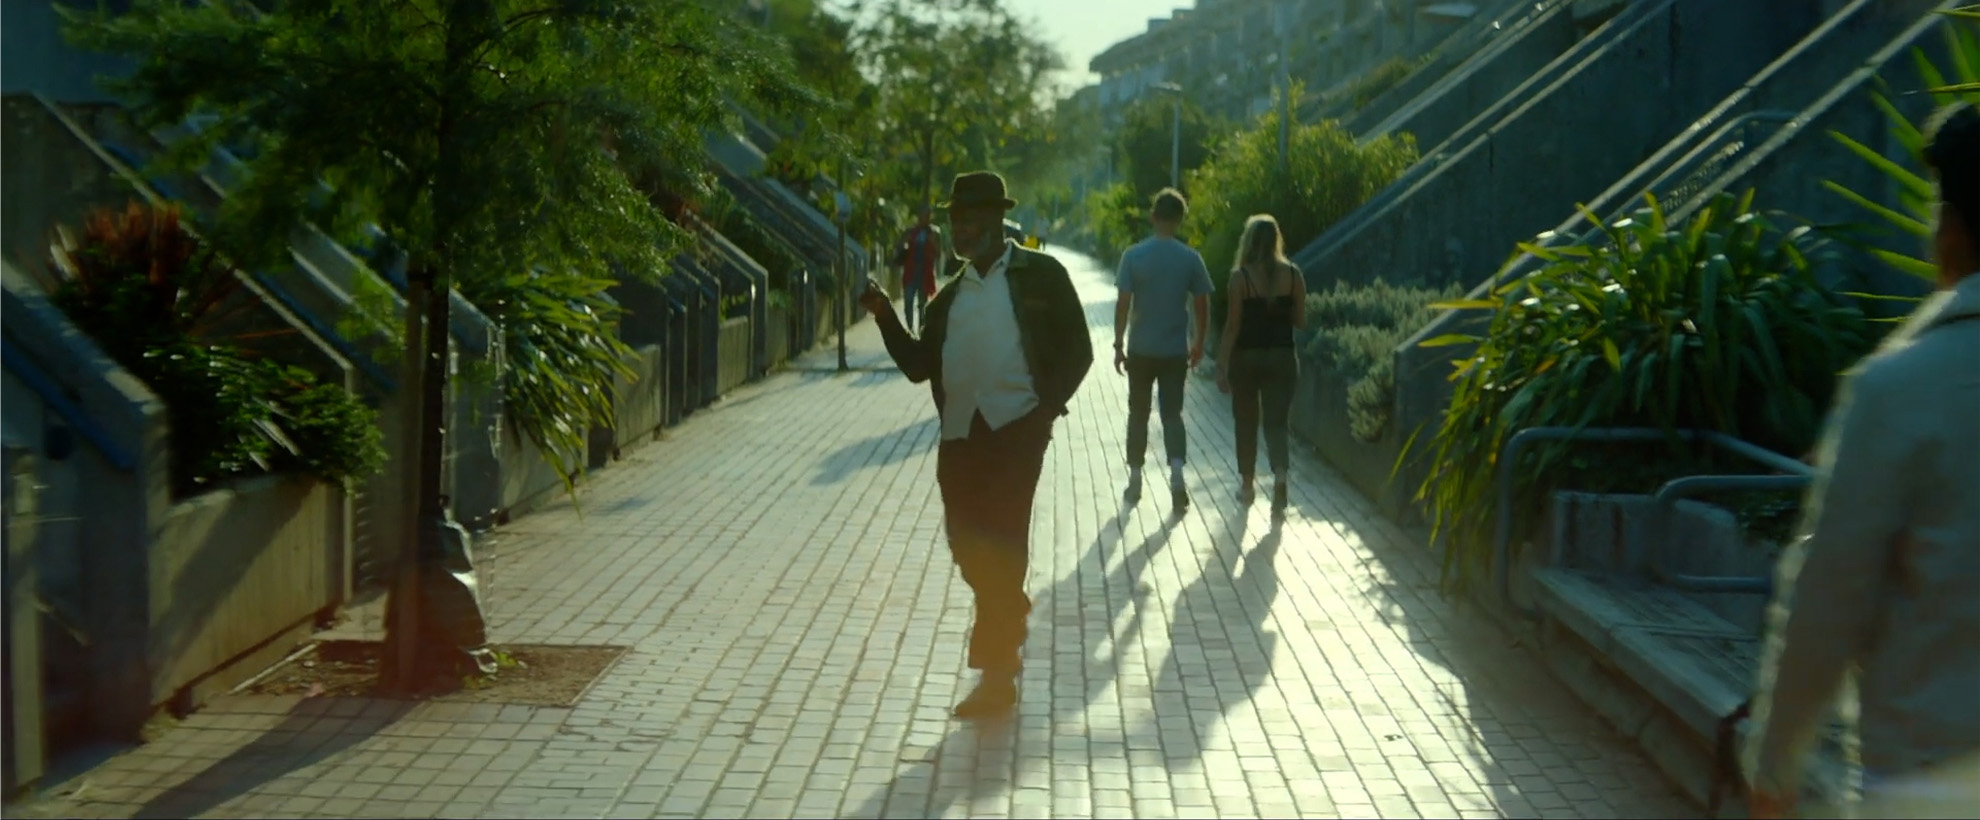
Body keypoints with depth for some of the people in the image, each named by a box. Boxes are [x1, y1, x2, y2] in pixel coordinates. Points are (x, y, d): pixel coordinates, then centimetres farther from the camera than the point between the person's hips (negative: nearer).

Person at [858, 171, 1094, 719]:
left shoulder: (1039, 276, 3)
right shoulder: (950, 297, 20)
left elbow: (1076, 351, -1)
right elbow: (919, 365, 15)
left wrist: (1045, 409, -11)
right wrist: (886, 319, 2)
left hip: (1015, 427, -6)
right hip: (959, 434, 6)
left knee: (1001, 542, -9)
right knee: (968, 544, 7)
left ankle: (996, 672, -2)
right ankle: (1010, 615, 36)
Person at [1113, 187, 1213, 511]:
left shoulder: (1133, 255, -8)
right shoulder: (1191, 258, -4)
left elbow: (1123, 303, -8)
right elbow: (1202, 305, 1)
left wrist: (1118, 345, 0)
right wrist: (1199, 343, 14)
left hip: (1141, 350, -1)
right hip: (1176, 350, 1)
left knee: (1138, 414, 12)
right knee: (1172, 414, 7)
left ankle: (1135, 481, 18)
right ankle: (1176, 476, -12)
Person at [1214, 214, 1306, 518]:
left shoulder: (1240, 276, -12)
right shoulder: (1293, 275, -3)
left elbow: (1233, 325, -11)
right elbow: (1300, 321, 2)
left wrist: (1222, 365, -7)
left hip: (1246, 357, -1)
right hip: (1282, 357, 2)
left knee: (1246, 423, 14)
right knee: (1276, 423, 4)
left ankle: (1247, 487, 25)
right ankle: (1281, 477, -19)